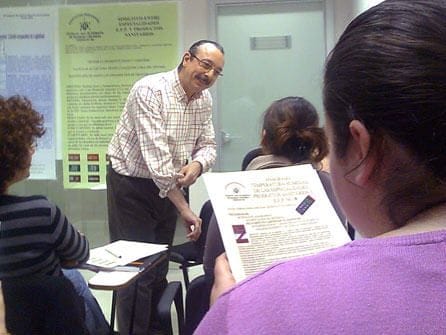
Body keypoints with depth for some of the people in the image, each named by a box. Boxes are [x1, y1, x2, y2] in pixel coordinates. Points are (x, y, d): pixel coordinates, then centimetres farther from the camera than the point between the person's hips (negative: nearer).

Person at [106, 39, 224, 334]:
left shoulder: (205, 100, 2)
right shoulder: (150, 90, -23)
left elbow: (208, 145, 6)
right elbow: (156, 154, -29)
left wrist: (196, 165, -20)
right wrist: (184, 208, -29)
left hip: (169, 186, 7)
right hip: (132, 185, -7)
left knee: (159, 269, 15)